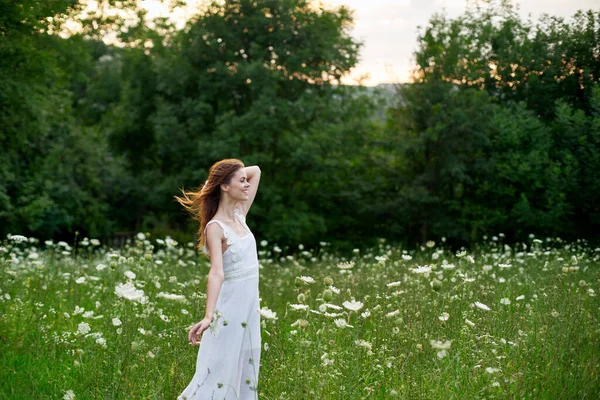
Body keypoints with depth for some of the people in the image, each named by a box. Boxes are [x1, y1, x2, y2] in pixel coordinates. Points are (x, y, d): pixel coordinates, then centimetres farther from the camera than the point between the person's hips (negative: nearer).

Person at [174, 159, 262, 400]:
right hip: (229, 307, -8)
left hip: (249, 307, 8)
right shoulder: (216, 227, -16)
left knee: (244, 371, 12)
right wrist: (209, 316, -40)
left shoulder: (239, 216, 6)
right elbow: (217, 272, -29)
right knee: (218, 373, -7)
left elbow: (256, 171, 15)